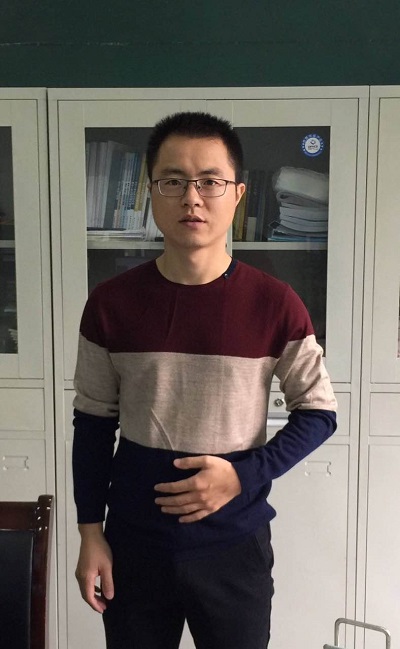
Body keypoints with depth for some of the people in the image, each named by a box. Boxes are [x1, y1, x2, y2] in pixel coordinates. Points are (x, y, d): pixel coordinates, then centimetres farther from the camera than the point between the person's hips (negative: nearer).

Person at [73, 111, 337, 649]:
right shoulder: (111, 304, -7)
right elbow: (94, 422, 1)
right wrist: (90, 533, 1)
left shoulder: (275, 306, -10)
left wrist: (245, 474, -14)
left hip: (236, 547, 0)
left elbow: (318, 412, -1)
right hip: (133, 546, 1)